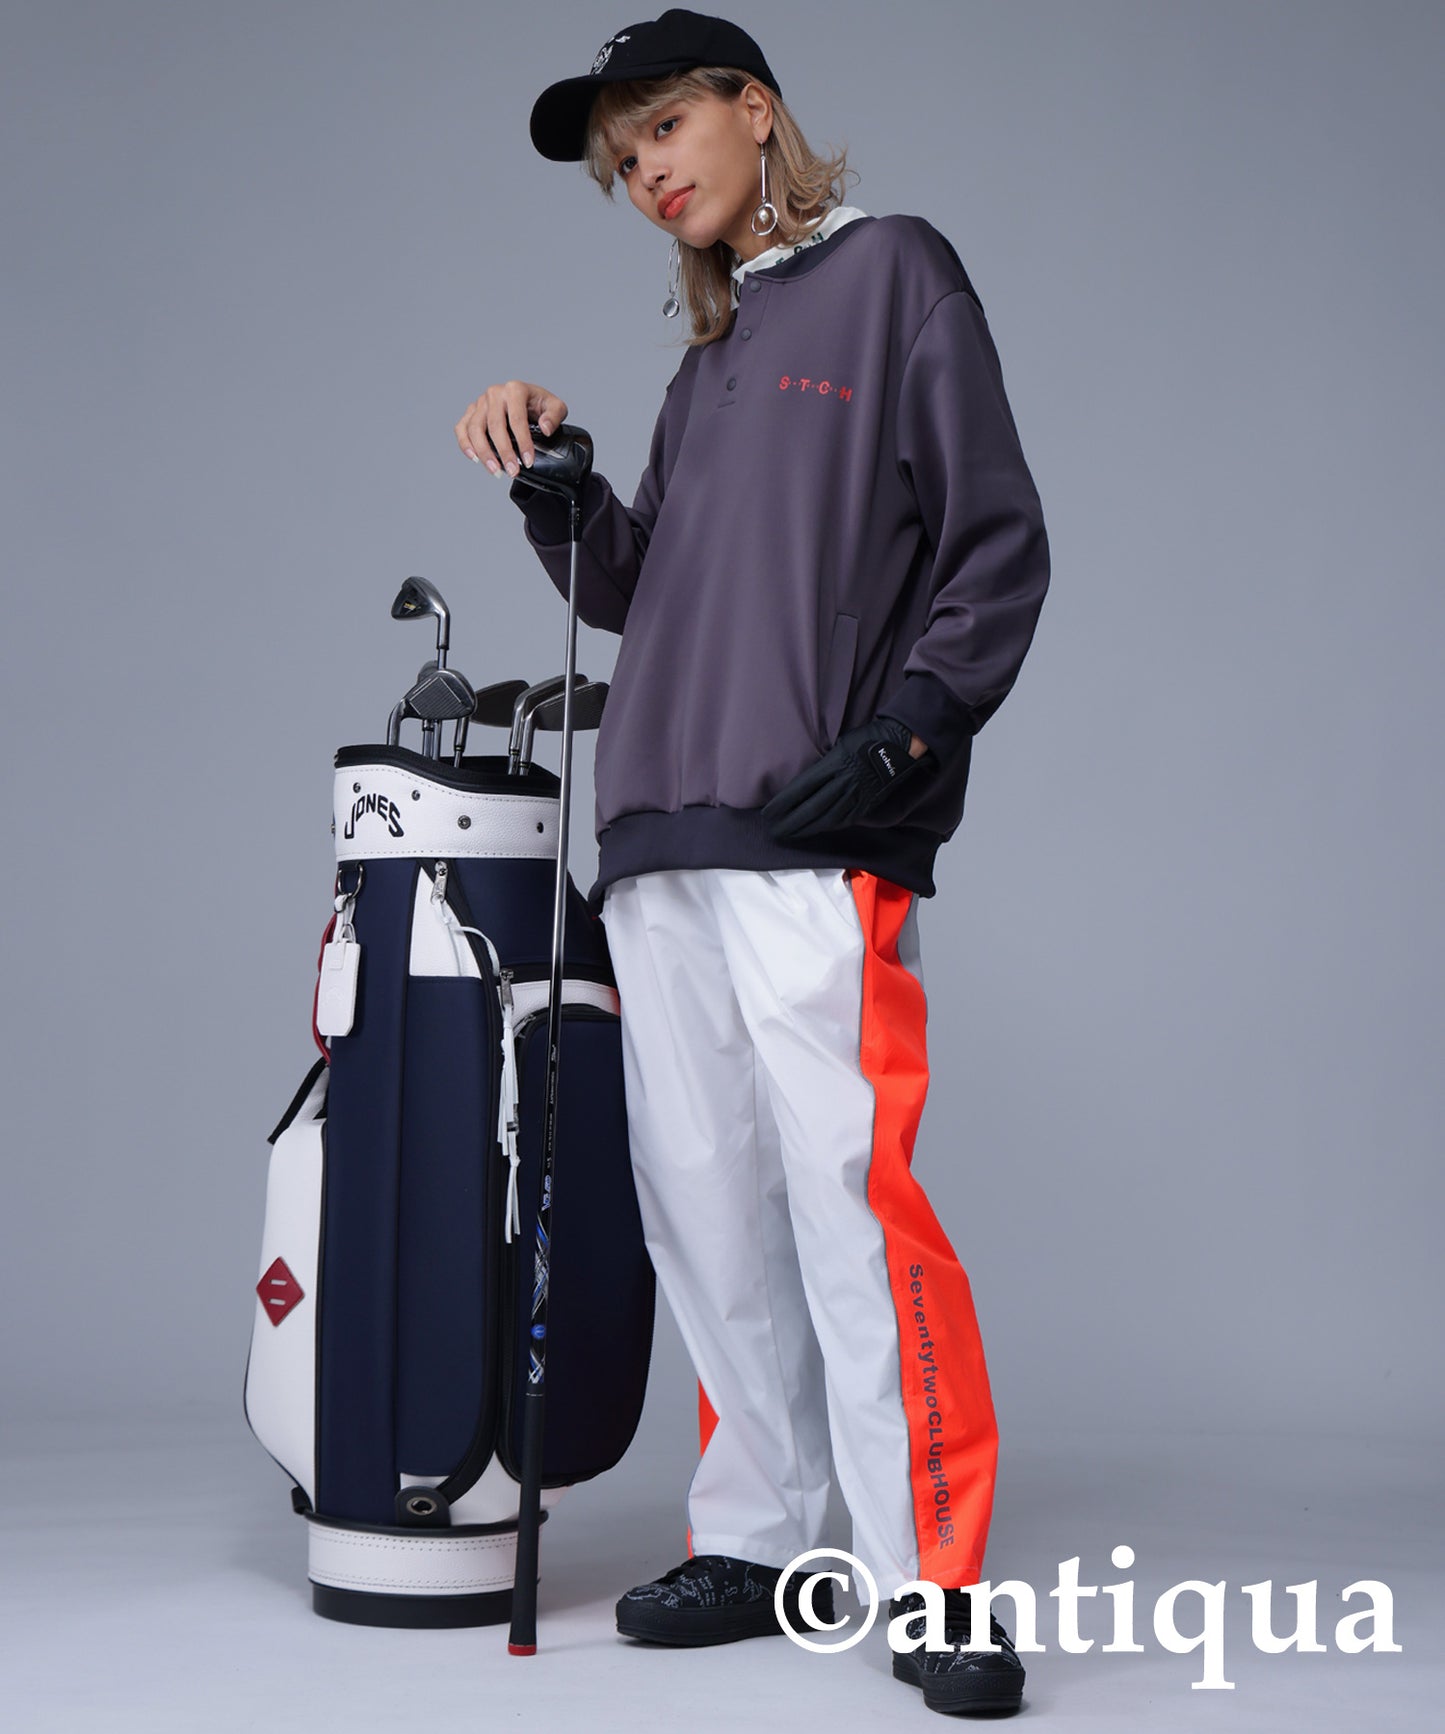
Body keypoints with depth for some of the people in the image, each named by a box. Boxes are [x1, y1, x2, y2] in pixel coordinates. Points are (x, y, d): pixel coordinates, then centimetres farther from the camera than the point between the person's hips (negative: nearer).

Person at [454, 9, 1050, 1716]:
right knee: (705, 1212, 4)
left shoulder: (890, 269, 6)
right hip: (660, 839, 7)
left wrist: (900, 733, -13)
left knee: (849, 1200, -12)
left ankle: (934, 1586, -5)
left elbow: (998, 544, -1)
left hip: (816, 842, -7)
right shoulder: (706, 357, 26)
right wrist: (547, 479, 8)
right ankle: (757, 1544, 13)